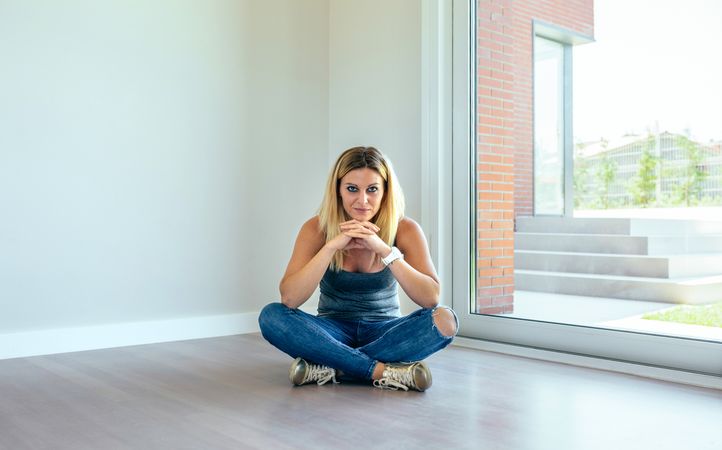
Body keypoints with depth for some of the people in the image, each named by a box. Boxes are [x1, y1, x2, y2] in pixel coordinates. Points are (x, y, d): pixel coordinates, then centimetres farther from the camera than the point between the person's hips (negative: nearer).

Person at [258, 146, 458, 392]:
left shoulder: (405, 229, -11)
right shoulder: (317, 229, -11)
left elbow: (431, 298, -21)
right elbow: (289, 299, -21)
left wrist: (384, 250, -31)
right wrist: (332, 246, -31)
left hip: (384, 332, 0)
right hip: (334, 332, 0)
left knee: (445, 320, -28)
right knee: (271, 316, -26)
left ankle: (331, 366, -24)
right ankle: (384, 371, -29)